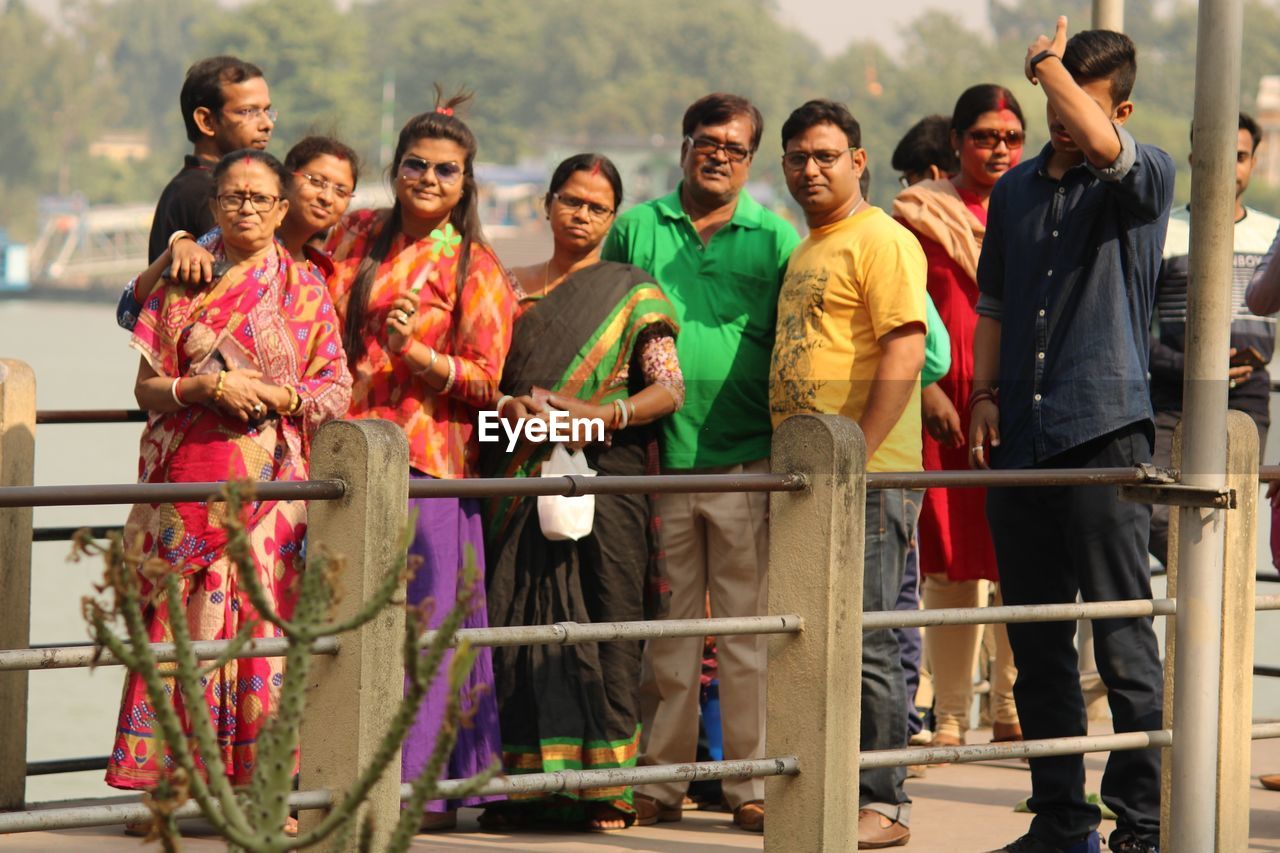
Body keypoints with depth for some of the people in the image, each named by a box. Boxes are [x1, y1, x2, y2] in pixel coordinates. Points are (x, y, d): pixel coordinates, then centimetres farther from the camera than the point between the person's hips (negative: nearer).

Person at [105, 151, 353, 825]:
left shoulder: (303, 290, 10)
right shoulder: (181, 284, 10)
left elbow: (337, 392, 7)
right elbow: (147, 386, 6)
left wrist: (276, 395, -11)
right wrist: (210, 387, -11)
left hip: (270, 484, 0)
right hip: (188, 478, 0)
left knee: (263, 617, -5)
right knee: (181, 622, -5)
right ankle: (169, 781, -2)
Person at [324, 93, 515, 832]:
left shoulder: (476, 270, 1)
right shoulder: (356, 236, 13)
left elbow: (485, 381, -3)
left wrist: (413, 352, -17)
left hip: (426, 462, -4)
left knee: (421, 618, -6)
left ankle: (425, 784, -2)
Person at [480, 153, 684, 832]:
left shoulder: (631, 292, 7)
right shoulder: (512, 289, 15)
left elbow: (669, 389, -2)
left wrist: (600, 414, -16)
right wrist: (507, 406, -10)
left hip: (602, 476, -2)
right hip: (520, 478, 3)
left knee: (601, 620, -6)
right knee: (518, 618, -3)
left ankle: (603, 782, -4)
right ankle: (525, 781, 0)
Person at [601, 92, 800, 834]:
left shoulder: (775, 239, 6)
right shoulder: (636, 230, 9)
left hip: (746, 464, -1)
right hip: (659, 462, 1)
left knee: (749, 636, 1)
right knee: (667, 634, 6)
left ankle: (752, 785, 6)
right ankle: (661, 781, 12)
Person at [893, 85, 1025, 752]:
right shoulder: (923, 212, 7)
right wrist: (926, 389, -9)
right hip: (945, 402, -1)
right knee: (949, 560, -1)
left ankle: (1011, 709, 6)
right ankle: (950, 716, 4)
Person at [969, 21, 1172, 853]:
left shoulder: (1145, 178, -2)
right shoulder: (1016, 190, 16)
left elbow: (1102, 146, -26)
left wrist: (1048, 61, -11)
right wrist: (985, 395, 8)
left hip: (1105, 437, -6)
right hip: (1021, 442, 6)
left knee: (1125, 642, -6)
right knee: (1037, 643, 9)